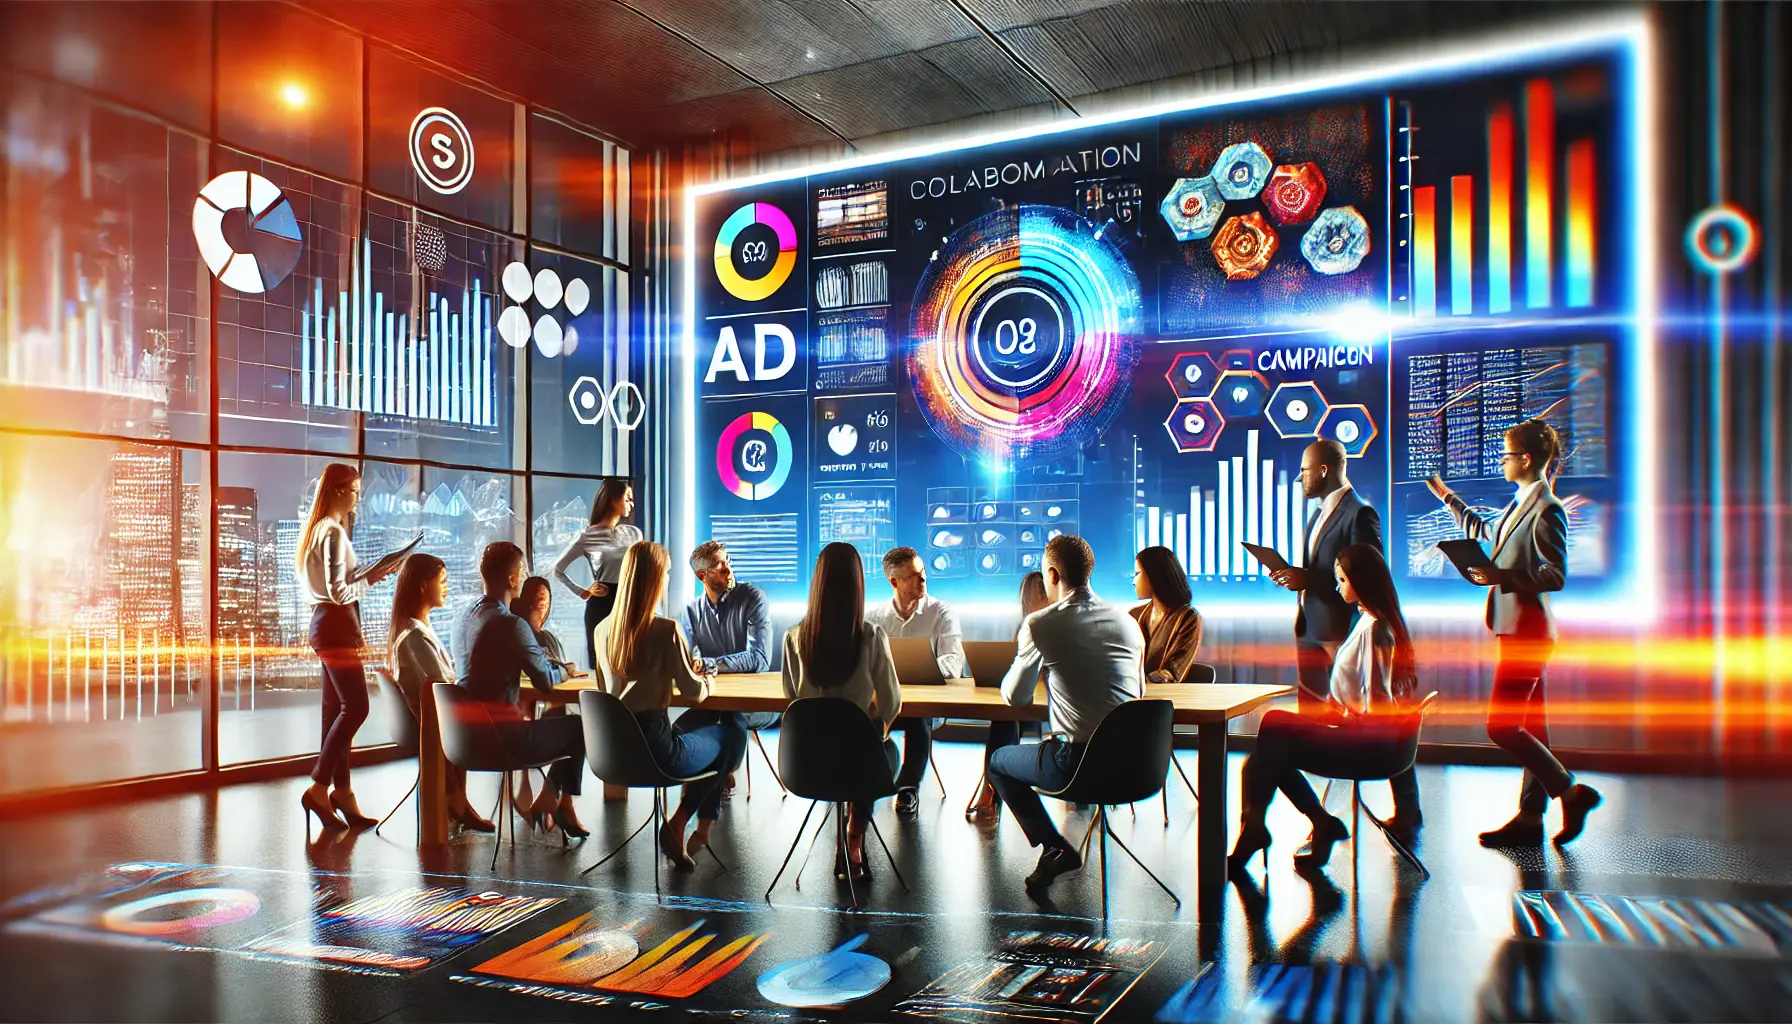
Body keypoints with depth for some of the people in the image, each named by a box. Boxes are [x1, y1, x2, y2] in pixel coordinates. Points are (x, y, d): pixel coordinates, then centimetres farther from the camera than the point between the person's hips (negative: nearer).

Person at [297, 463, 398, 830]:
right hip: (336, 624, -10)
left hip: (327, 623, 10)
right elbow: (339, 592, -18)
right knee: (355, 707, -9)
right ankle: (319, 788, -7)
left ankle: (341, 792, 13)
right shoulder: (334, 532, -13)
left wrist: (367, 572, 11)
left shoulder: (318, 530, 17)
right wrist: (370, 579, -4)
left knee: (337, 710, 9)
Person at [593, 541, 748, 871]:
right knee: (732, 735, 20)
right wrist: (707, 681, 12)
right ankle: (677, 827, 15)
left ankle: (702, 829, 30)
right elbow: (694, 692, -12)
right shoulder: (666, 631, -17)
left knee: (698, 723, 31)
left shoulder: (603, 629, 3)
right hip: (655, 751, -7)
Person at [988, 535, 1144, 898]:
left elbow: (1014, 696, 3)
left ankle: (1054, 848, 8)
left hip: (1078, 763, -6)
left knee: (999, 762, 22)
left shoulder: (1040, 624, -6)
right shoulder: (1128, 622, 8)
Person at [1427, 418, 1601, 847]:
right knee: (1528, 726, 11)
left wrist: (1502, 577, -25)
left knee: (1501, 726, -8)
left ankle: (1571, 792, 3)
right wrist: (1447, 497, 40)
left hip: (1528, 628, -10)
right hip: (1517, 627, 10)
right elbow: (1485, 531, 33)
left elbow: (1556, 575, -20)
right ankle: (1529, 818, 17)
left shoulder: (1546, 510, -15)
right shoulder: (1520, 504, 14)